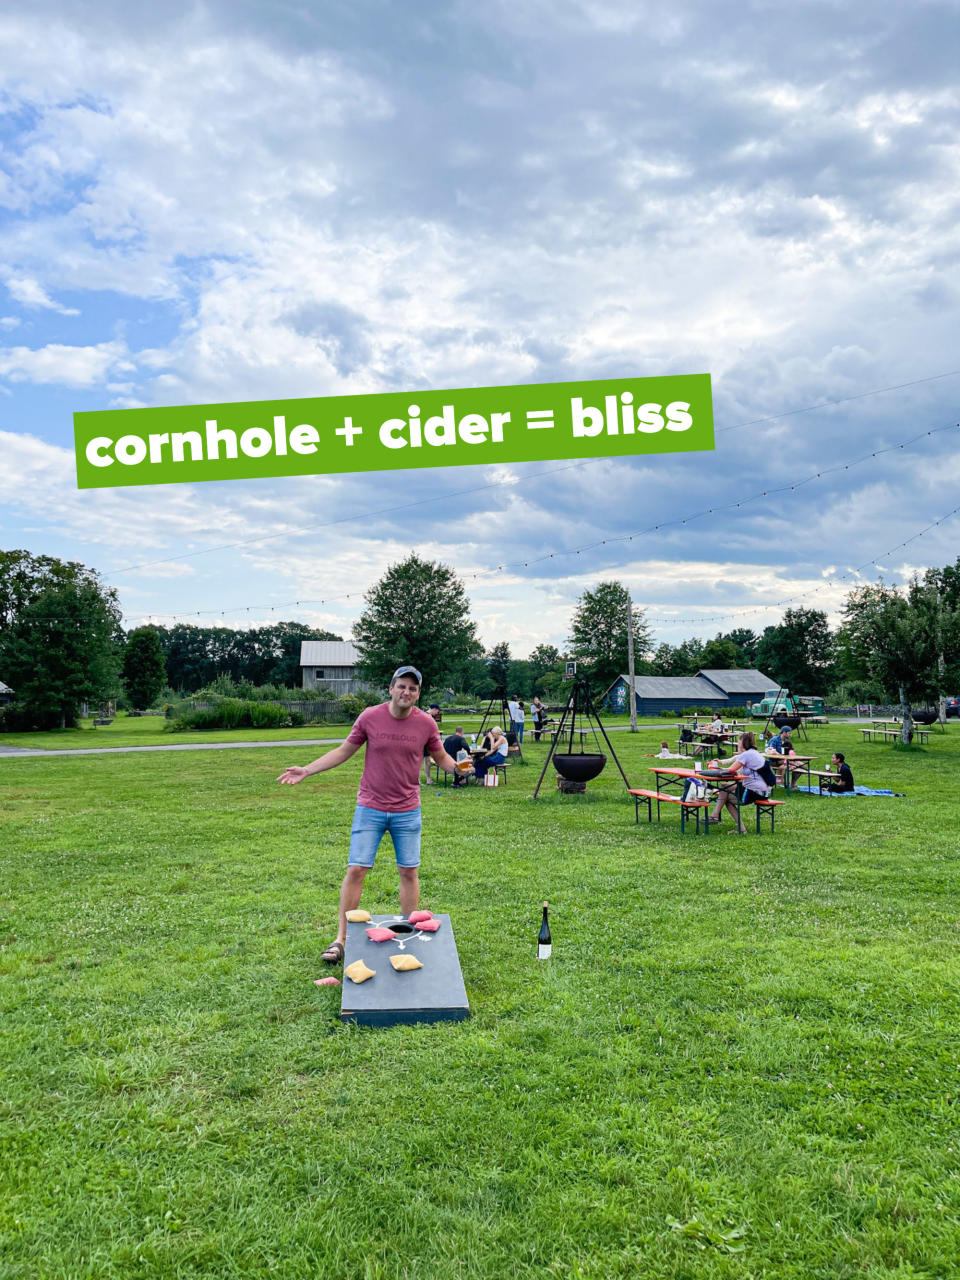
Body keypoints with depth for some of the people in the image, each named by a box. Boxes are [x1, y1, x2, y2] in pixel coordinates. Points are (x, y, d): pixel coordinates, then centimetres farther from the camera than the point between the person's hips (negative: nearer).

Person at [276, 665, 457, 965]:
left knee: (409, 871, 6)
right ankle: (341, 938, 9)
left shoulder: (426, 723, -5)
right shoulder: (370, 717, -7)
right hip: (370, 808, -1)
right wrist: (306, 770, -3)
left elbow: (441, 757, 8)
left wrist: (457, 766, -14)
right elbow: (343, 751, 3)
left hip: (407, 811, 1)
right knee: (355, 870, -3)